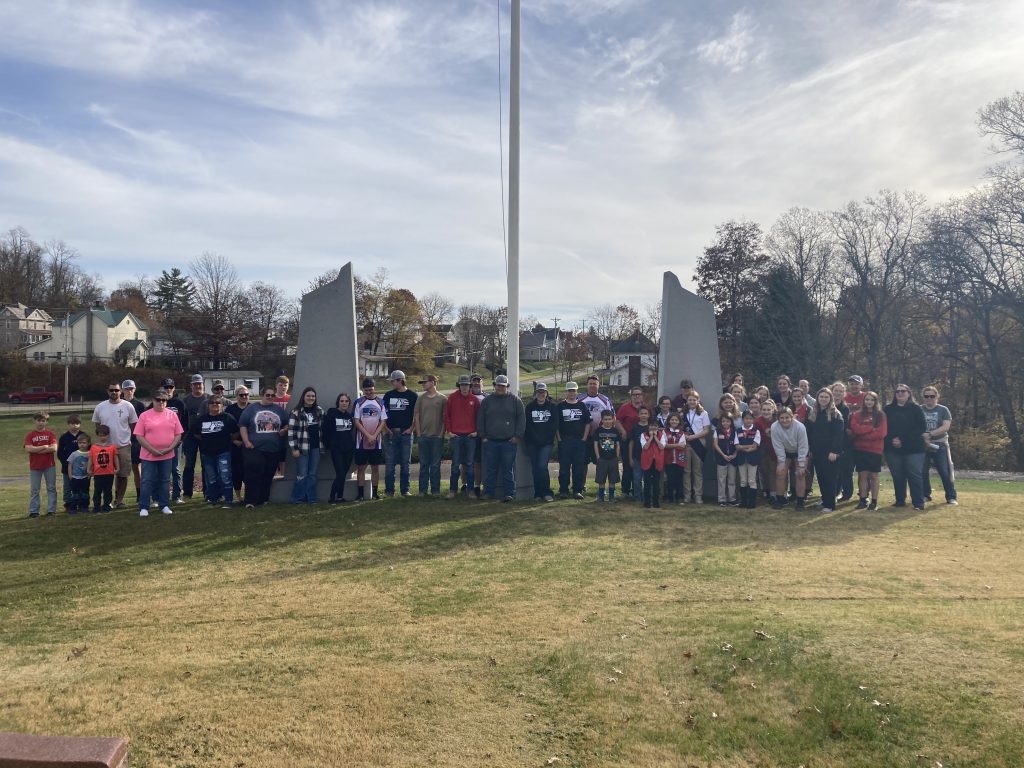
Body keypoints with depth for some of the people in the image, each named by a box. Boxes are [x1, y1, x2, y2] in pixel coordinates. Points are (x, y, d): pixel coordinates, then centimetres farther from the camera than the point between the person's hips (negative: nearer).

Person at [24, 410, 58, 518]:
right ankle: (33, 511, 9)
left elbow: (54, 448, -11)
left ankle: (51, 510, 8)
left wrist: (37, 450, -10)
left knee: (51, 488, 3)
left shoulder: (50, 434, 2)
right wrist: (45, 447, -12)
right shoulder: (30, 435, 2)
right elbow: (28, 449, -12)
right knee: (34, 490, 4)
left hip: (49, 466, 0)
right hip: (35, 467, 0)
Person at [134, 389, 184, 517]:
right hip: (149, 456, -2)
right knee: (147, 481, 1)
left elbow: (178, 434, 4)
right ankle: (143, 507, 8)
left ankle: (165, 505, 19)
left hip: (167, 455, 2)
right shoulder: (145, 415, -2)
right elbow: (139, 436, -5)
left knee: (165, 480, 10)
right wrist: (153, 450, -13)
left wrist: (169, 449, -9)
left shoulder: (173, 415, 4)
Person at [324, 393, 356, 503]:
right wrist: (327, 445, -7)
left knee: (344, 474, 6)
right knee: (340, 474, -12)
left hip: (348, 449, 5)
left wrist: (354, 446, 7)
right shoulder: (331, 414, -4)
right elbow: (326, 430, -5)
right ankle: (332, 497, -2)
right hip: (336, 449, -4)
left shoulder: (350, 415, 10)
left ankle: (340, 497, 14)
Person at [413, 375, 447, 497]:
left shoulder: (443, 399, -1)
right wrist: (418, 433, 1)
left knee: (435, 465, 3)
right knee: (424, 464, 7)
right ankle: (423, 489, 14)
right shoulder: (420, 398, 7)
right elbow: (416, 416, 7)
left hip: (437, 437, -2)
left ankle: (435, 489, 11)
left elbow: (445, 418, 0)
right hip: (423, 436, 2)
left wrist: (441, 433, -6)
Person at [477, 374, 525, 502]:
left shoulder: (515, 400, 5)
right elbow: (480, 420, 13)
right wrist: (483, 436, 6)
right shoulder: (487, 400, 10)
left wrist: (518, 436, -3)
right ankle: (488, 492, 13)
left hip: (509, 441, -2)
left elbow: (521, 418, 4)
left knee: (508, 469, 1)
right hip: (490, 441, 2)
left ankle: (509, 493, 6)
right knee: (490, 469, 5)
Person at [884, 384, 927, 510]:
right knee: (897, 476, 7)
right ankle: (900, 500, 17)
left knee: (914, 475, -3)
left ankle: (918, 502, 1)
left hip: (913, 448, -2)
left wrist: (903, 440, -14)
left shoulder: (916, 409, 1)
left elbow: (922, 428, -7)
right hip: (893, 449, 2)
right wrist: (891, 440, -13)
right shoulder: (887, 409, 8)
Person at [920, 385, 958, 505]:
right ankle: (925, 495, 18)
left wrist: (930, 434, -23)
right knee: (922, 472, 3)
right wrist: (923, 438, -17)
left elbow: (945, 427, -12)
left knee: (946, 472, -4)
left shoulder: (943, 410, 1)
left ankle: (951, 497, 5)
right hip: (923, 445, 2)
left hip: (940, 445, -1)